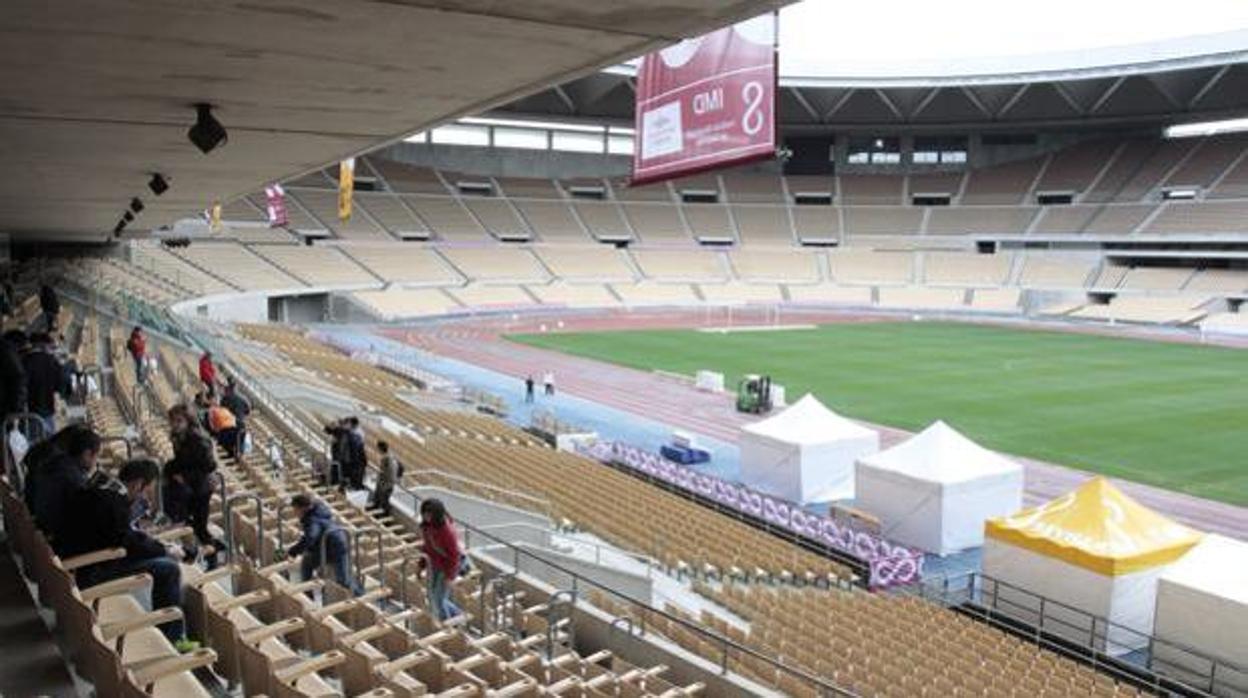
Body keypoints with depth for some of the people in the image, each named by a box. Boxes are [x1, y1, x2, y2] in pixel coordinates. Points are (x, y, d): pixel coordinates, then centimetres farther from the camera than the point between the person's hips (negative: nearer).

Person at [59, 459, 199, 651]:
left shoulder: (99, 487, 7)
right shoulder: (114, 501, -23)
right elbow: (128, 543, -19)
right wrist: (166, 550, -7)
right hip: (92, 572, -10)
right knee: (168, 568, -14)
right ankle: (173, 639, -6)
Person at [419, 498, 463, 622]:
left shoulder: (447, 530, -31)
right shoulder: (427, 525, -9)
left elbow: (454, 555, -22)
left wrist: (449, 577, -20)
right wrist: (422, 564, 12)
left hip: (447, 567, -8)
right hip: (433, 565, 8)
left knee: (439, 600, -1)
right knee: (431, 596, 17)